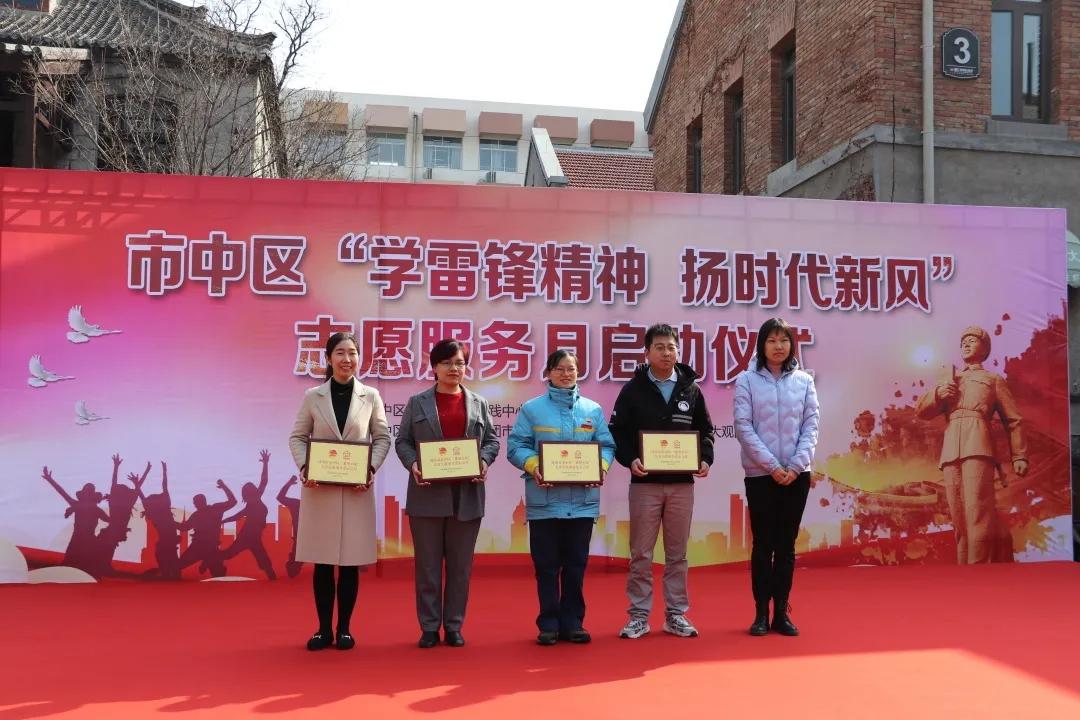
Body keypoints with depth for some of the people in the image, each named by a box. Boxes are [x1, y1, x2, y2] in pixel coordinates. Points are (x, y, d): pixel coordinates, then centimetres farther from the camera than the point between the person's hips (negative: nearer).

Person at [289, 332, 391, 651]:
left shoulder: (370, 396, 4)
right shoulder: (313, 396, 4)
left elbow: (383, 438, 6)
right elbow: (297, 437, 6)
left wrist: (371, 468, -10)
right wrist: (304, 467, -10)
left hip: (357, 488, 0)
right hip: (319, 487, 0)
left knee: (351, 560, 3)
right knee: (322, 561, 4)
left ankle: (344, 629, 15)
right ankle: (324, 629, 16)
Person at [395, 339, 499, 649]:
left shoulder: (478, 404, 10)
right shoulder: (417, 403, 6)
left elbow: (492, 440, 11)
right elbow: (402, 441, 5)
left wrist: (484, 461, -9)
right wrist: (412, 464, -13)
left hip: (466, 495, 2)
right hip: (427, 494, -1)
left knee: (460, 564, 7)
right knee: (428, 564, 4)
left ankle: (454, 625, 17)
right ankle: (429, 627, 13)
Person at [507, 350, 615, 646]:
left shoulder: (593, 410, 10)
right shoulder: (532, 409, 2)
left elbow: (606, 445, 9)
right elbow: (516, 445, -2)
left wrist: (602, 466, -11)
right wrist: (532, 465, -20)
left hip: (582, 499, 2)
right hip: (544, 499, -2)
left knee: (576, 563, 8)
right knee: (547, 564, 4)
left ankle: (573, 622, 18)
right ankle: (549, 624, 14)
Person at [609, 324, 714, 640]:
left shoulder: (691, 389, 8)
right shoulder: (634, 389, 1)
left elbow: (705, 430, 12)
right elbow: (618, 432, -1)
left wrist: (705, 459, -5)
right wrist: (630, 459, -17)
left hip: (682, 483, 2)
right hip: (645, 482, -2)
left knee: (677, 553, 9)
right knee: (641, 553, 3)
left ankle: (676, 614, 18)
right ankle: (639, 616, 11)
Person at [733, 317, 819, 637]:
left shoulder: (804, 381, 5)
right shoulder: (747, 380, -3)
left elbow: (811, 425, 2)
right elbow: (743, 427, -8)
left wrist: (795, 465, -10)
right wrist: (772, 466, -14)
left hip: (797, 474, 2)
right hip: (760, 474, -2)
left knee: (786, 545, 8)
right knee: (763, 544, 4)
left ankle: (782, 613, 16)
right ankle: (761, 613, 12)